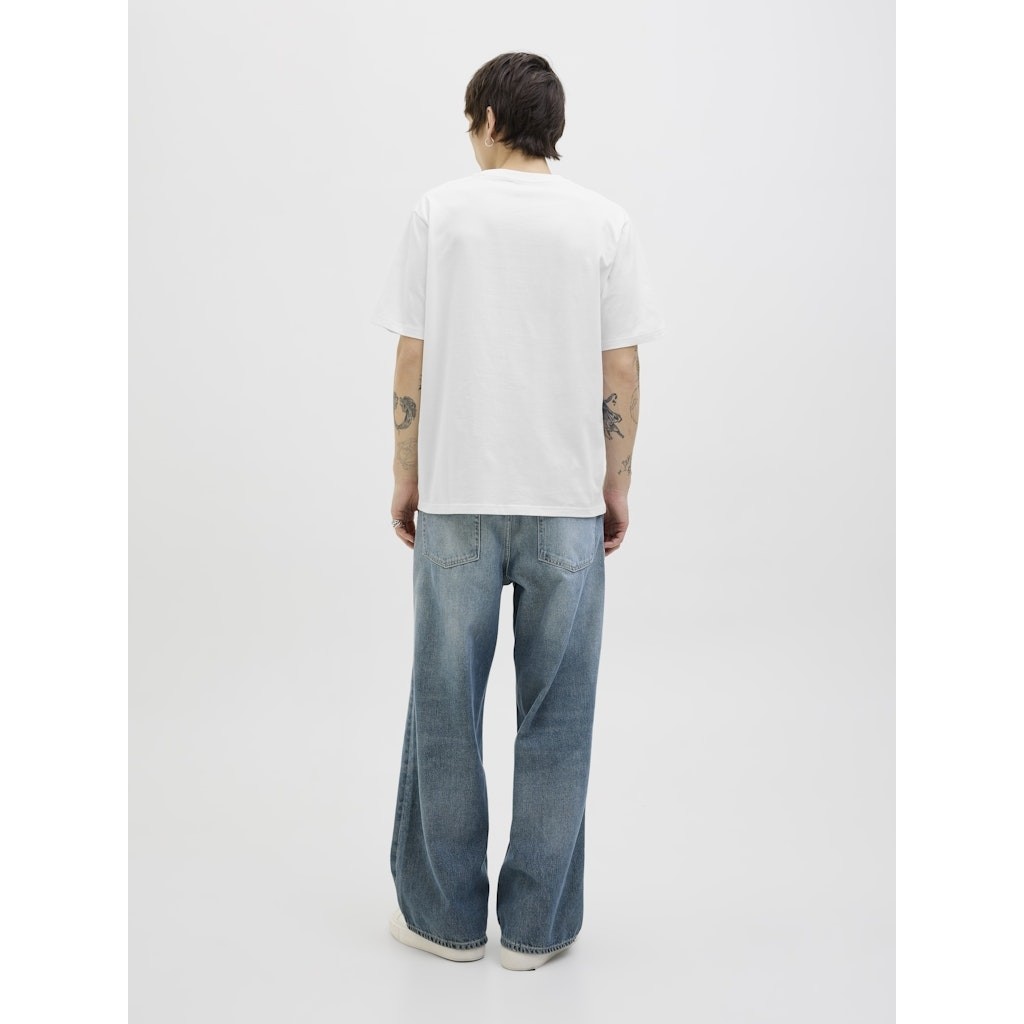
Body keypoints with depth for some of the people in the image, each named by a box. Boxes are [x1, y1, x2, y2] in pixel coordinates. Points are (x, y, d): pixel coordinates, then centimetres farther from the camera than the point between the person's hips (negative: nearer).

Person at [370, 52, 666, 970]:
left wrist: (406, 477, 7)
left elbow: (413, 357, -2)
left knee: (446, 711, 10)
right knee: (556, 720, 8)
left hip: (456, 495, 0)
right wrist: (617, 485, 9)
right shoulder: (606, 221, 2)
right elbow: (622, 368, 0)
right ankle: (537, 924, 16)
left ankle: (447, 914, 21)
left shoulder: (440, 211, 0)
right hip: (567, 499, 1)